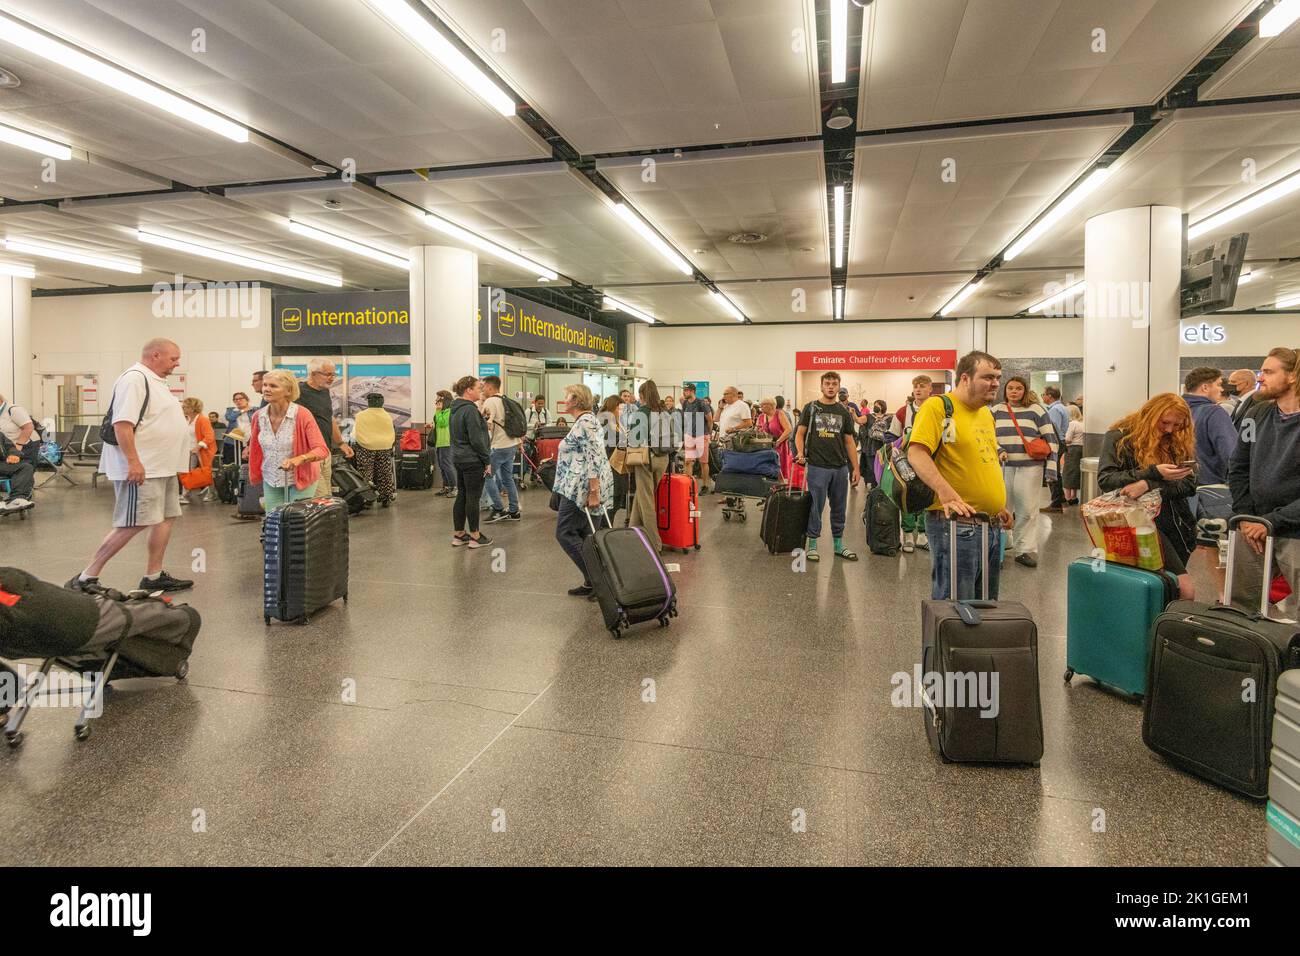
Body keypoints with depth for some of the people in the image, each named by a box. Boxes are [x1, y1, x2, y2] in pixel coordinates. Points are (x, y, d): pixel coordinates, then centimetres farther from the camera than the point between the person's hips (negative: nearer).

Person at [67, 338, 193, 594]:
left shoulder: (155, 381, 18)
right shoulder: (134, 379, -14)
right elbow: (122, 423, -23)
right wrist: (134, 462, -27)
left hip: (162, 467, 10)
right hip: (141, 468, -10)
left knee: (166, 517, 11)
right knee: (134, 524, -9)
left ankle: (154, 576, 17)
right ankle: (86, 578, 0)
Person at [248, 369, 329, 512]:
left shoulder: (302, 414, -17)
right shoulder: (258, 416, -2)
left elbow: (322, 450, -23)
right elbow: (255, 450, 12)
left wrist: (299, 459, -38)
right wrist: (255, 475, 16)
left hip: (301, 480, -4)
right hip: (270, 482, 4)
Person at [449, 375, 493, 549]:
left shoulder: (455, 409, 12)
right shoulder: (470, 410, -18)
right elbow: (477, 440, -20)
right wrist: (487, 460, -12)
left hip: (459, 458, 9)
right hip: (473, 460, -9)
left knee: (461, 496, 14)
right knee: (473, 498, -1)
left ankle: (458, 534, 20)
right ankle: (475, 537, 8)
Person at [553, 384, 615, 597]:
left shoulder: (585, 422, -14)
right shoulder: (584, 421, 18)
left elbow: (594, 458, -22)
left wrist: (593, 491, -24)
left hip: (583, 489, -10)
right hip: (584, 489, 10)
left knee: (565, 533, -3)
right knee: (586, 536, 10)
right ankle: (594, 580, 13)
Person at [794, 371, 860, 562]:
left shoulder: (844, 412, 9)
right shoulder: (811, 408, 2)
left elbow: (849, 441, 11)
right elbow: (800, 433, 2)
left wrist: (856, 468, 6)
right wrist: (800, 452, -17)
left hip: (840, 467, 3)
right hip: (817, 466, -3)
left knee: (839, 508, 10)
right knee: (816, 507, 1)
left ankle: (838, 544, 21)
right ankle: (812, 544, 12)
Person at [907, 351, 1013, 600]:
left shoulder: (986, 413, 18)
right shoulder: (938, 406, -10)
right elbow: (916, 454, -23)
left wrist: (1001, 508, 24)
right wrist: (946, 492, -33)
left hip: (993, 525, 9)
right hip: (956, 523, -9)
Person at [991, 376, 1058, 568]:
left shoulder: (1036, 410, 4)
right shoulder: (996, 411, 10)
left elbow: (1050, 439, 2)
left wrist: (1051, 467, -5)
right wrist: (998, 451, -12)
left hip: (1030, 467, -1)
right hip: (1003, 466, 1)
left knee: (1028, 510, -1)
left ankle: (1026, 550, 7)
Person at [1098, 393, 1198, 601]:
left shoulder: (1177, 442, 9)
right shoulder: (1119, 437, -4)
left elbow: (1189, 484, -3)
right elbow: (1105, 480, -14)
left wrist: (1148, 485, -21)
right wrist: (1154, 472, -24)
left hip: (1177, 523, 5)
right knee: (1185, 591, -15)